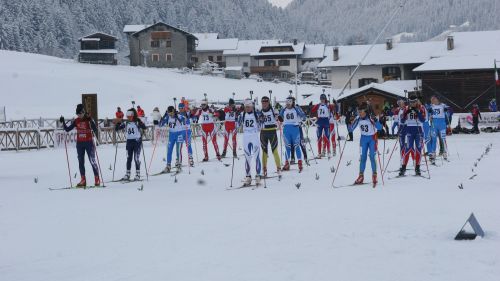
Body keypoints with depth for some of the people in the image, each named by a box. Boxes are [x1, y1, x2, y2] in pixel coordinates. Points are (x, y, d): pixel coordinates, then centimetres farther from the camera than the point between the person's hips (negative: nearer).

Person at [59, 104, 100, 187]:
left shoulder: (89, 119, -7)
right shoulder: (76, 121, 6)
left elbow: (95, 130, -18)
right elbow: (67, 129, 8)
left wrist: (90, 121, -30)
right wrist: (63, 122, -5)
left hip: (89, 143, -5)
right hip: (79, 143, 5)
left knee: (92, 161, -5)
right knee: (81, 162, 5)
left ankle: (97, 179, 1)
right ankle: (83, 180, 10)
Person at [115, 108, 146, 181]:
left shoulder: (137, 122, -8)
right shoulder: (126, 123, 5)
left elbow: (144, 127, -23)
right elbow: (116, 129, 7)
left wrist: (139, 121, -35)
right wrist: (118, 123, -12)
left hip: (137, 141, -5)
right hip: (129, 142, 5)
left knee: (136, 158, -3)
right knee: (128, 158, 7)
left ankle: (138, 174, 5)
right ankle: (127, 175, 13)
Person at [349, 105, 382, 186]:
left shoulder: (370, 118, -22)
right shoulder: (358, 119, -9)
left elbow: (379, 127, -29)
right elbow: (351, 129, 2)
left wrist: (375, 121, -43)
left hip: (372, 138, -4)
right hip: (363, 138, 4)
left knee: (372, 157, -7)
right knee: (363, 157, 4)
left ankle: (374, 176, 3)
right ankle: (361, 176, 9)